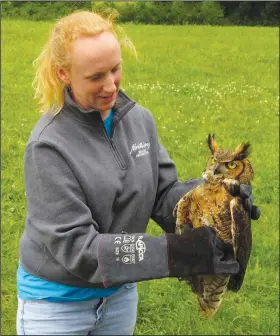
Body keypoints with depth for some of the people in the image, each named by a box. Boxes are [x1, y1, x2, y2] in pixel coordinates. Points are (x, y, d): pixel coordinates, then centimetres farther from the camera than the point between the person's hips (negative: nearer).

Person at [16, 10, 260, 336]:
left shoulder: (140, 119, -6)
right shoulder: (49, 144, -23)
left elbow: (162, 195, -3)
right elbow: (73, 244, -25)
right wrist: (176, 252, -33)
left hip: (120, 293, 5)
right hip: (56, 301, -5)